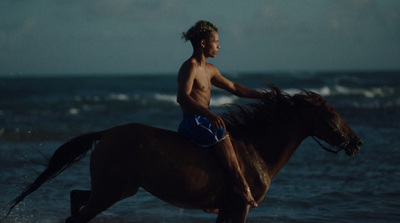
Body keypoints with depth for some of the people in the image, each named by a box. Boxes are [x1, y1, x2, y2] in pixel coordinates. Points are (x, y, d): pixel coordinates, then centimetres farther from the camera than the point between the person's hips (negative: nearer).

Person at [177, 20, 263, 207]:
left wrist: (262, 95, 24)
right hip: (192, 121, -10)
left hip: (203, 120, 10)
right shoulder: (190, 67, -12)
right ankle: (241, 184, -28)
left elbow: (233, 88, 26)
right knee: (221, 135, -23)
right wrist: (209, 114, -37)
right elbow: (182, 97, -26)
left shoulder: (209, 70, 17)